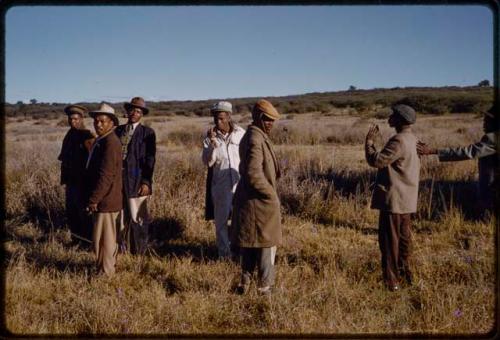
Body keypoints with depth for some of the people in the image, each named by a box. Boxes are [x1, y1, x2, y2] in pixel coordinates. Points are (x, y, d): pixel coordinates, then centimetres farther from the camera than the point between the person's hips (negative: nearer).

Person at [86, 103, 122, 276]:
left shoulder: (110, 142, -19)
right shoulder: (101, 140, 14)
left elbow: (106, 174, -24)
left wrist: (94, 199, -20)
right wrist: (93, 197, 19)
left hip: (105, 200, -10)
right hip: (104, 199, 10)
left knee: (104, 238, -1)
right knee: (108, 236, 20)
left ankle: (105, 272, 10)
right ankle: (108, 265, 33)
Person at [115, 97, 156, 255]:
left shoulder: (147, 132, 0)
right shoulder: (119, 130, 12)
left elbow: (150, 159, -6)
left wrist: (146, 182, -13)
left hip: (136, 180, -4)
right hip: (118, 178, 4)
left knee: (138, 217, -1)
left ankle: (139, 251, 11)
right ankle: (123, 247, 25)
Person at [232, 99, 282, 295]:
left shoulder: (248, 137, 12)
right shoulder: (256, 139, -20)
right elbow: (254, 175, -26)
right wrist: (271, 194, -14)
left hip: (245, 198, 10)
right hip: (260, 201, -9)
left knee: (248, 242, 17)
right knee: (267, 243, 4)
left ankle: (245, 282, 26)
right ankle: (265, 286, 14)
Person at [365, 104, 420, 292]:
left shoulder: (399, 141, -21)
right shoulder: (412, 139, 10)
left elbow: (376, 161, -23)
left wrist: (369, 141, -11)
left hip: (393, 199, -9)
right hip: (406, 198, 9)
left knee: (389, 240, -1)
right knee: (403, 237, 19)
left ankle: (391, 281, 5)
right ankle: (404, 274, 31)